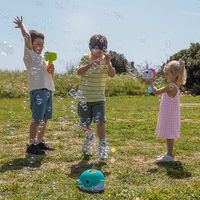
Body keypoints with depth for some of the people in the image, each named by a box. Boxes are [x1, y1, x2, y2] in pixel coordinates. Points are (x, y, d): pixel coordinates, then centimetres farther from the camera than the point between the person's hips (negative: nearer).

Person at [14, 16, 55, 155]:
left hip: (48, 90, 8)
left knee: (45, 119, 11)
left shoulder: (43, 58, 22)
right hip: (37, 90, -8)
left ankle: (40, 142, 22)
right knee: (37, 119, -8)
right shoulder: (29, 55, 1)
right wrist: (22, 25, 1)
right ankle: (31, 144, 0)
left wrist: (51, 71, 3)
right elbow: (27, 37, -13)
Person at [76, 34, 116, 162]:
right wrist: (90, 64, -34)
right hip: (84, 97, 1)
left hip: (99, 98, -1)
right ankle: (89, 136, 45)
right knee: (84, 124, 13)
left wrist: (108, 63, -34)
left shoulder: (105, 60, -2)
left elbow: (112, 74, -17)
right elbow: (79, 72, -18)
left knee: (100, 121, -15)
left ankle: (103, 146, -7)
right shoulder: (86, 58, -2)